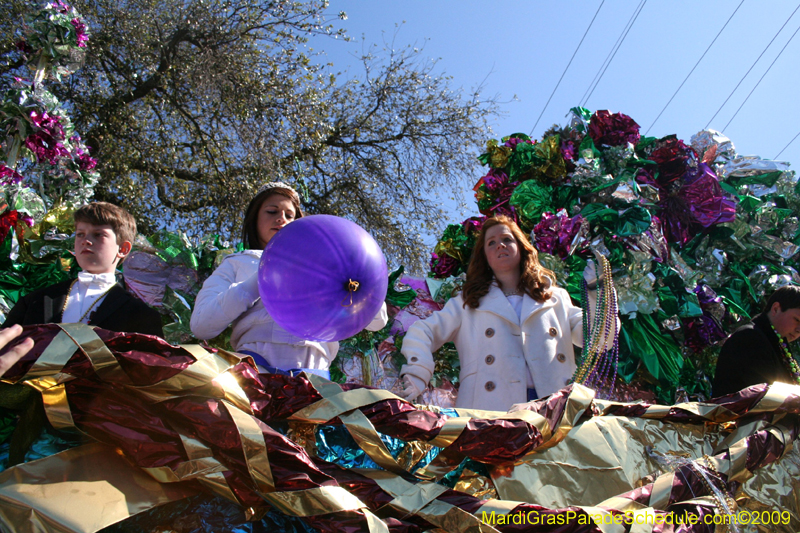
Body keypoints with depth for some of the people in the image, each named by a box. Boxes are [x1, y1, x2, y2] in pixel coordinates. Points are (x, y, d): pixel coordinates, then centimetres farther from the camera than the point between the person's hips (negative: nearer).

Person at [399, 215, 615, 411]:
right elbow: (421, 332, 12)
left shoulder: (555, 298, 21)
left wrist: (596, 295, 1)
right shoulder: (468, 303, 18)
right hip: (492, 410, -2)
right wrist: (416, 376, -4)